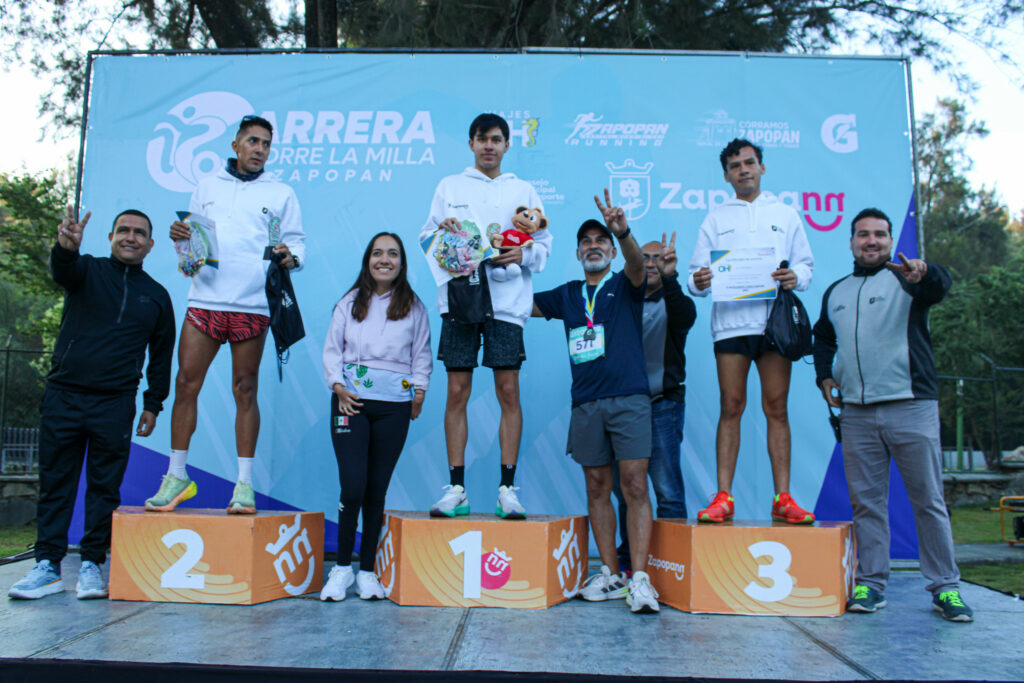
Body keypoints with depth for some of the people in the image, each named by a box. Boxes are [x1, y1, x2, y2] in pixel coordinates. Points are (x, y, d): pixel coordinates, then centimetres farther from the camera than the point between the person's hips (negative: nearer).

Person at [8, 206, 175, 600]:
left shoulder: (157, 295, 12)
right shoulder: (88, 270, 8)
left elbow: (162, 354, 15)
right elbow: (62, 270, -17)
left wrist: (153, 404, 9)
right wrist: (67, 247, -41)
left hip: (115, 405, 1)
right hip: (63, 395, 0)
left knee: (105, 486, 2)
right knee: (55, 482, 3)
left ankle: (92, 565, 11)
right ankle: (47, 566, 11)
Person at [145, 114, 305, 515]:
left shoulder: (281, 194, 13)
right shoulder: (208, 186, 18)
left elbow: (297, 241, 9)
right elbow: (192, 236, 20)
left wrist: (290, 256, -13)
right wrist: (179, 235, -2)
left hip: (252, 305, -2)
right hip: (205, 298, 2)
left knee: (245, 389, 0)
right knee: (186, 382, -2)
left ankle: (244, 484, 5)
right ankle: (177, 476, 9)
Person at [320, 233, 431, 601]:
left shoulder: (413, 307, 10)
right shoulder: (350, 302, 11)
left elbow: (422, 354, 12)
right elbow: (332, 348, 10)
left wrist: (420, 390, 1)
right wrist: (338, 385, -3)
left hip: (394, 405, 0)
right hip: (351, 401, 0)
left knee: (377, 488, 2)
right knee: (352, 485, -9)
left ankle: (367, 571, 14)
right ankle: (342, 567, 8)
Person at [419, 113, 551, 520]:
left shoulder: (523, 191, 15)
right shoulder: (449, 187, 16)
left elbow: (544, 244, 10)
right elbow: (426, 239, 12)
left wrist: (524, 254, -10)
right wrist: (441, 231, -9)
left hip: (507, 300, 0)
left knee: (509, 391, -3)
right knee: (457, 392, -1)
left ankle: (507, 488, 4)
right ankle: (456, 488, 6)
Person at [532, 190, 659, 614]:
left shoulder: (625, 286, 7)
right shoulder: (567, 295, 18)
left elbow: (637, 266, -15)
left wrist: (623, 232, -34)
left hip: (629, 399, -4)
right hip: (585, 404, 4)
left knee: (634, 486, -9)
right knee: (597, 488, 5)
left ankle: (639, 579, -9)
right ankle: (610, 575, 13)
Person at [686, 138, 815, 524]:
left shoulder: (785, 215, 19)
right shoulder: (715, 219, 17)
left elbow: (806, 264, 14)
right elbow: (698, 273, 9)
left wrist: (795, 277, -9)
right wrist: (699, 282, -14)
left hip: (775, 320, 1)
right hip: (730, 320, 0)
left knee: (777, 408, -1)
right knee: (731, 408, -4)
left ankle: (782, 498, 2)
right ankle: (723, 497, -3)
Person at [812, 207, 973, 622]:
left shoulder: (907, 280, 3)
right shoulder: (835, 293, 16)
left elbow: (941, 285, -20)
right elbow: (823, 338, 30)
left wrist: (924, 273, -44)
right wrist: (824, 376, 13)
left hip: (911, 407, -3)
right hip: (855, 413, 4)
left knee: (928, 499, 1)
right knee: (866, 501, 6)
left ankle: (945, 587, 12)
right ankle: (870, 584, 14)